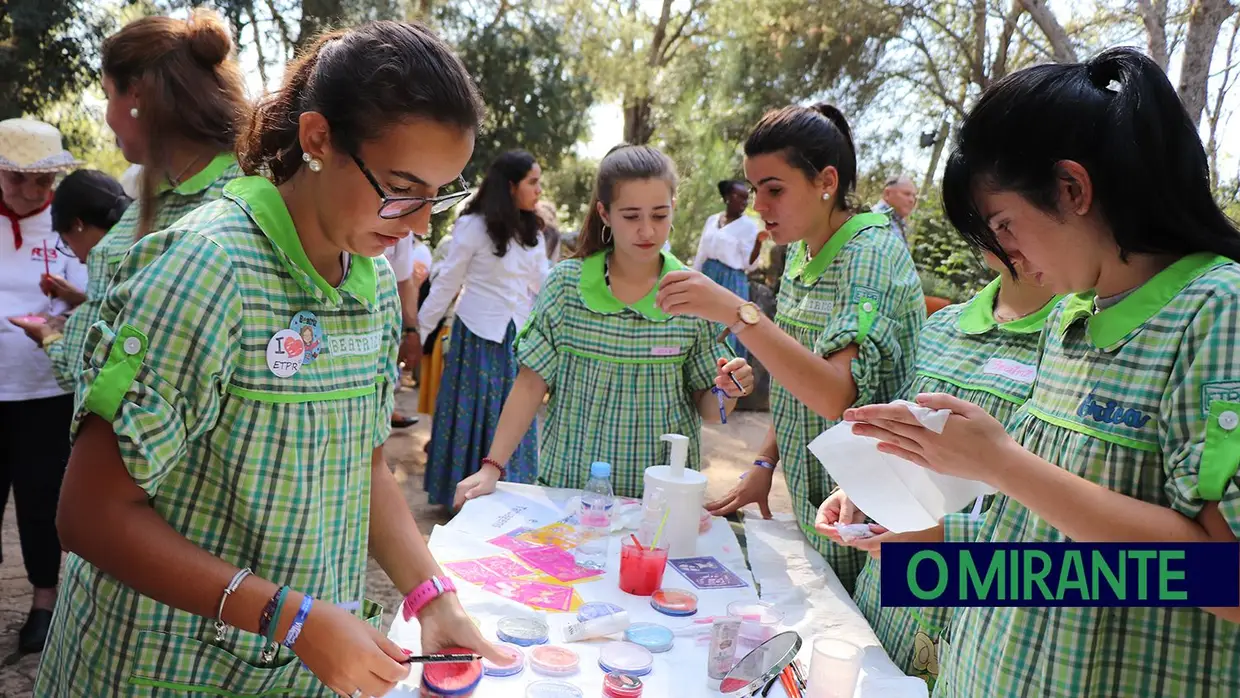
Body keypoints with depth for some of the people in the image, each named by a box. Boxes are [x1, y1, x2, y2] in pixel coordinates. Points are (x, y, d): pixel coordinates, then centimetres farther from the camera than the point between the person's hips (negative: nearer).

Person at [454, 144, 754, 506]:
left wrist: (728, 392, -22)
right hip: (568, 484, 0)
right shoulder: (565, 283, -7)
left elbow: (707, 409, -1)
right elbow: (532, 382, -4)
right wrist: (493, 466, -11)